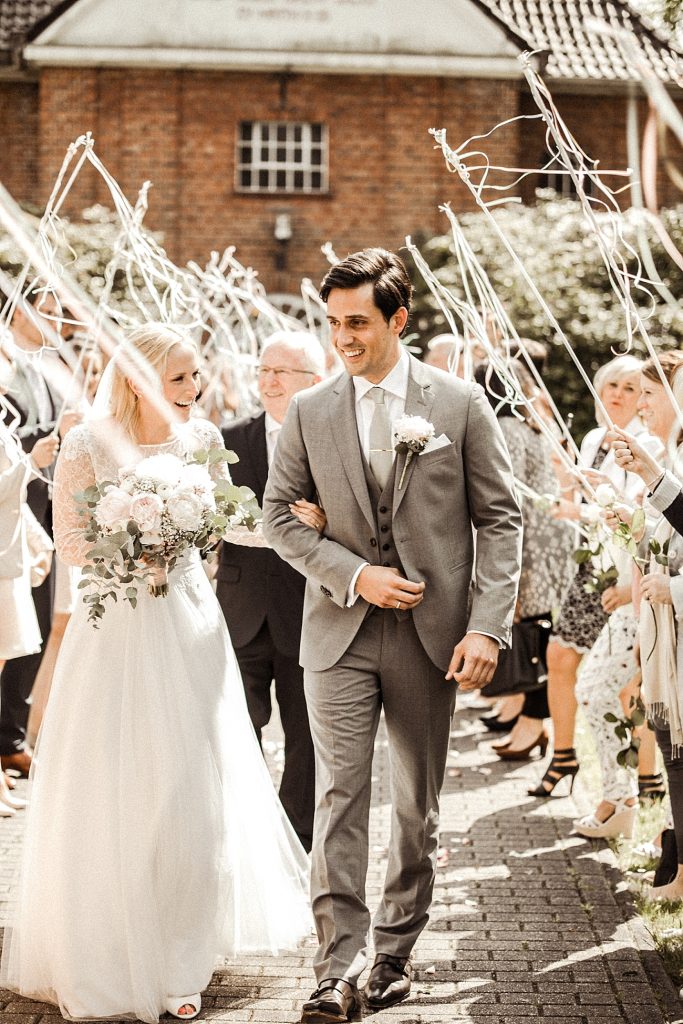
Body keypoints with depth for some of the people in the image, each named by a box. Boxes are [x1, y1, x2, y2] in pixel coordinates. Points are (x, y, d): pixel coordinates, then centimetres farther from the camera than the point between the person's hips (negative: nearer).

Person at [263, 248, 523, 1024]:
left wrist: (489, 627, -10)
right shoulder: (309, 412, 3)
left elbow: (499, 519, -1)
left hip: (431, 635, 0)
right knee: (338, 799, -7)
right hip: (339, 635, 0)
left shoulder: (460, 404, -1)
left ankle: (396, 953, 24)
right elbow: (280, 516, 5)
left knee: (418, 807, 10)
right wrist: (354, 576, -10)